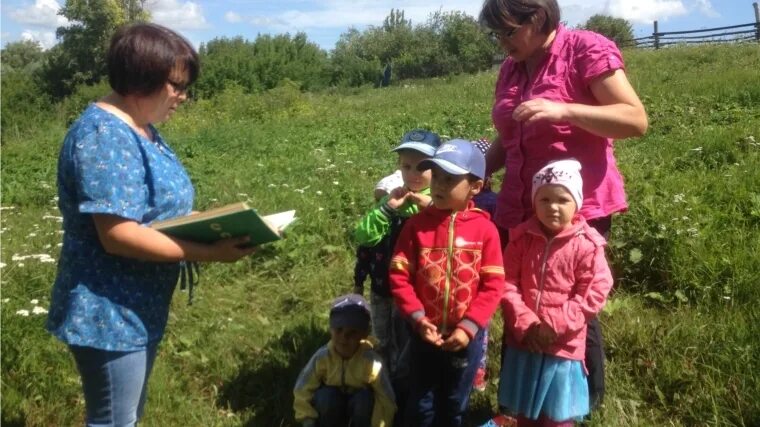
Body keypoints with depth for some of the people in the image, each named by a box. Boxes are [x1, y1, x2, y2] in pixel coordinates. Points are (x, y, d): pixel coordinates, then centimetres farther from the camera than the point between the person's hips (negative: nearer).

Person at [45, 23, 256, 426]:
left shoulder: (139, 128, 9)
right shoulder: (104, 135, -23)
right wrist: (208, 253, -27)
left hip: (138, 308, 10)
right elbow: (118, 234, -29)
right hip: (109, 314, -10)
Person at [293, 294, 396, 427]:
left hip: (359, 404, -1)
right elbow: (302, 391, -17)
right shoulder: (322, 357, -26)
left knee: (364, 398, -32)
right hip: (331, 407, 1)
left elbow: (385, 401, -22)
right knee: (326, 396, -31)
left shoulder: (372, 362, -29)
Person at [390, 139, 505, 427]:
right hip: (424, 333, 0)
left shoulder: (484, 228, -9)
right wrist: (417, 318, -16)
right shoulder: (417, 224, -7)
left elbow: (493, 285, -9)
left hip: (466, 335, 0)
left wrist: (469, 326, -16)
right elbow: (399, 275, -7)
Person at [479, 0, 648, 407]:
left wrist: (562, 110, -24)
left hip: (578, 210, -6)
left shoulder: (587, 50, -7)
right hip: (518, 212, 6)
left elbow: (636, 120, -14)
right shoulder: (510, 68, 13)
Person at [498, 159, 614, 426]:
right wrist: (525, 324, -15)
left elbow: (593, 295, -15)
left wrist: (555, 326, -19)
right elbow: (508, 284, -5)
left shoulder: (587, 245, -13)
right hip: (523, 341, 3)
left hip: (564, 346, -3)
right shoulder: (522, 238, -4)